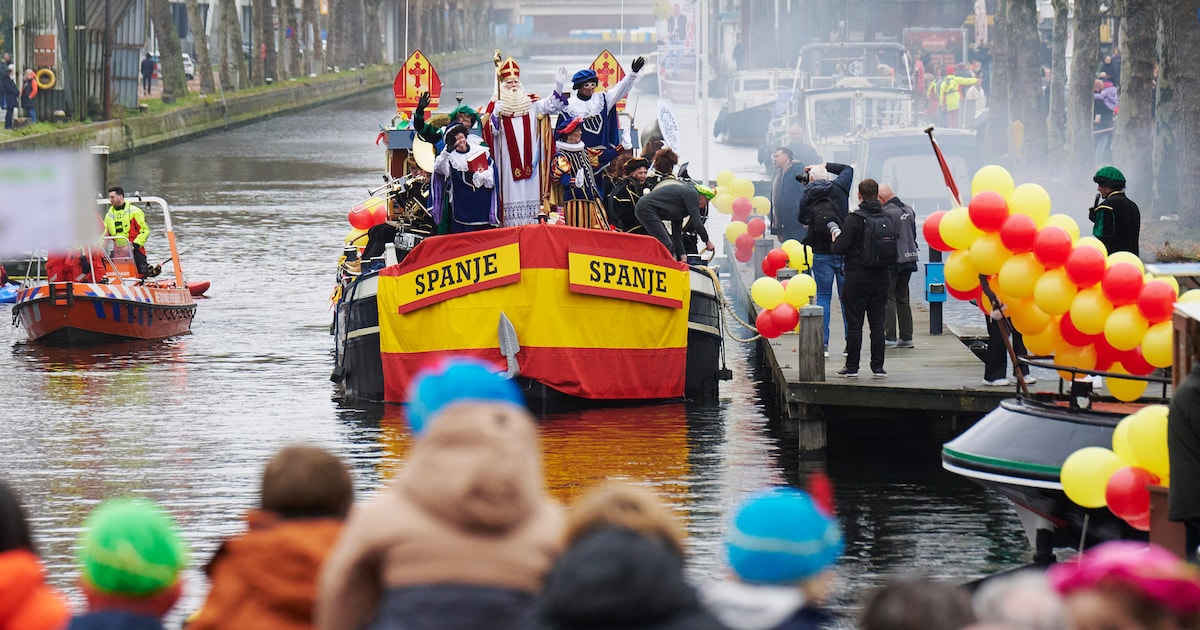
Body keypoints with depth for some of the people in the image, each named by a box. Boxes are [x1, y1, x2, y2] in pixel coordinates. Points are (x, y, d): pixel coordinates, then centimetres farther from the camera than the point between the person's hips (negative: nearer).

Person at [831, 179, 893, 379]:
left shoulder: (854, 219, -13)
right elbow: (894, 250, 6)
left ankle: (852, 367, 4)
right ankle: (878, 367, 9)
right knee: (877, 324, 9)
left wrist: (834, 241, 8)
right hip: (880, 278, 4)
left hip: (857, 277, -4)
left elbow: (839, 248, -14)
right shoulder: (888, 219, 2)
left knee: (854, 324, 2)